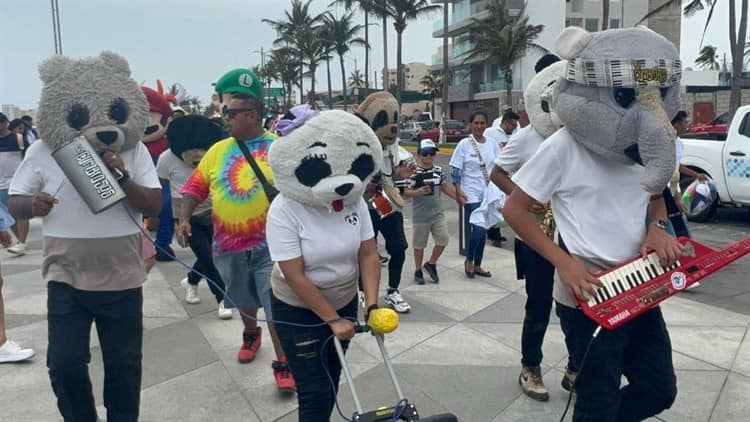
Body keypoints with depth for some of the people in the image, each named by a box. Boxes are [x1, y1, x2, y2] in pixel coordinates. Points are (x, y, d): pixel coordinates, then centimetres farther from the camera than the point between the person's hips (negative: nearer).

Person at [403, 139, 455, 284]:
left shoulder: (438, 170, 4)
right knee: (419, 244, 7)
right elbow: (406, 192, -13)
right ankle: (418, 271, 25)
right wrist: (418, 192, -30)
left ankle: (431, 264, 23)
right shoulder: (414, 172, -13)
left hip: (438, 212, 5)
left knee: (443, 239, 1)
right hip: (420, 215, -4)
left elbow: (444, 187, 16)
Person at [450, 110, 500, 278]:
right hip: (471, 195, -5)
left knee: (482, 231, 10)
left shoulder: (492, 145, 6)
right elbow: (455, 170, -6)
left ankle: (477, 265, 24)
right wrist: (458, 191, -13)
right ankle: (469, 260, 11)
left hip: (488, 194, 5)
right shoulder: (464, 144, -5)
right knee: (478, 229, -13)